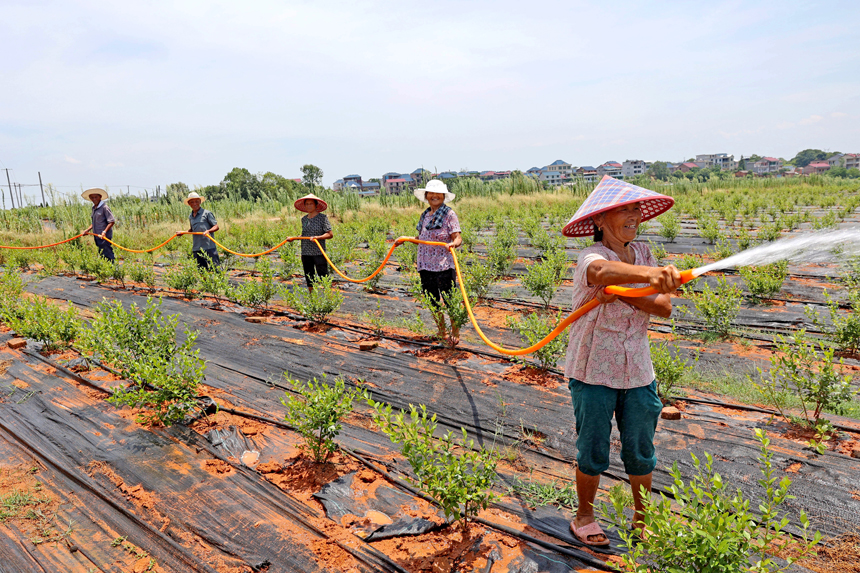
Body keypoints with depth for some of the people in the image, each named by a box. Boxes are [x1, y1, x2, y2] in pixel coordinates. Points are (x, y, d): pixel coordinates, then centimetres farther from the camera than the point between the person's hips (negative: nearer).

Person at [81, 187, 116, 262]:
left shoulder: (104, 207, -10)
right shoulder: (94, 208, 16)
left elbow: (112, 221, -16)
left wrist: (104, 231, -24)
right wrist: (88, 230, 14)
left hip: (104, 236, -9)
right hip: (97, 236, 9)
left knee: (106, 254, -11)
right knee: (101, 254, 12)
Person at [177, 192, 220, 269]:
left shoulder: (207, 213, -2)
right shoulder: (190, 216, 16)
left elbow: (216, 226, -4)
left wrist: (208, 231, -21)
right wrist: (183, 232, 18)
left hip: (209, 247, -6)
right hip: (196, 248, 6)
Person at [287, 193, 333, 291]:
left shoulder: (322, 217, -5)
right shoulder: (304, 219, 12)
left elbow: (330, 234, -10)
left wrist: (317, 237, -22)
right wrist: (293, 238, 9)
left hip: (318, 253, -6)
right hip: (305, 253, 6)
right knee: (309, 279, 13)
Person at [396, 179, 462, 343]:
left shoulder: (449, 214, -5)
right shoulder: (424, 215, 14)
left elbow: (458, 238, -13)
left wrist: (453, 244, -33)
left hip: (444, 265, -7)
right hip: (425, 265, 7)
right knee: (432, 300, 13)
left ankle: (455, 333, 13)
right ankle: (442, 331, 28)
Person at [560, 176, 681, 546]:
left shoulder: (643, 253, 2)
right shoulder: (590, 257, -16)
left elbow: (664, 307, -8)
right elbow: (603, 271, -43)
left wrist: (623, 295, -24)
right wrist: (651, 274, -60)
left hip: (638, 373, 5)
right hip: (594, 373, -5)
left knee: (640, 452, 17)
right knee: (593, 451, 10)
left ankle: (642, 518, 40)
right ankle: (584, 516, 34)